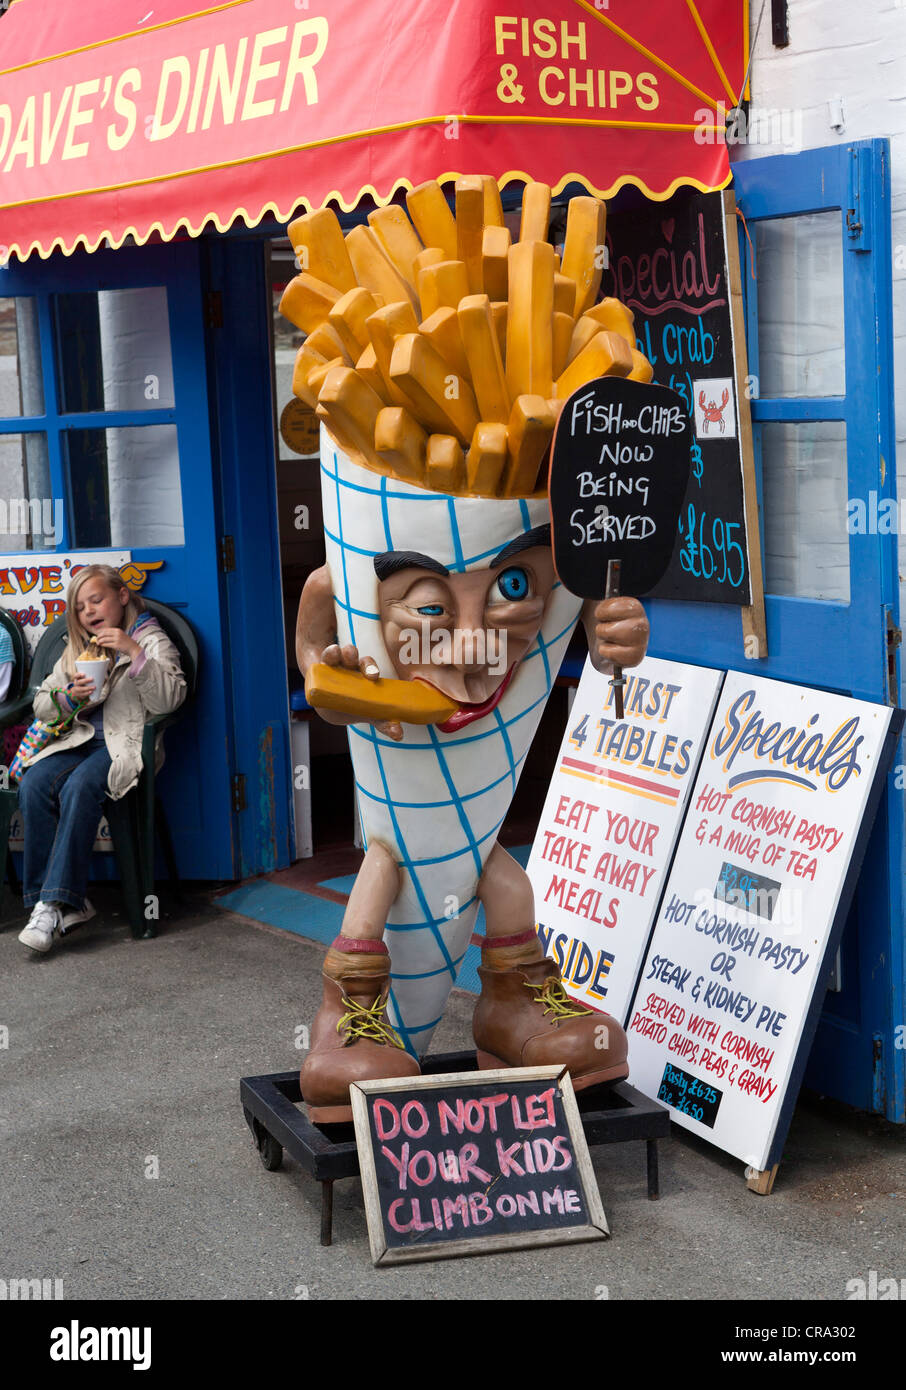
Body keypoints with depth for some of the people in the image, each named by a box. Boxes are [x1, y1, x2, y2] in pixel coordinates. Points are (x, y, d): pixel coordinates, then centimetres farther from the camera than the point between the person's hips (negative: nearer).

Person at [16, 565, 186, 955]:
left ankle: (57, 900, -37)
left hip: (125, 740, -5)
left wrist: (134, 653, -19)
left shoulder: (150, 639, 7)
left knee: (80, 787, -36)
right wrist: (70, 697, -3)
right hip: (79, 739, 5)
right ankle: (54, 900, -26)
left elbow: (169, 699, -10)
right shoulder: (77, 651, 25)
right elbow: (41, 704, 19)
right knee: (33, 785, -27)